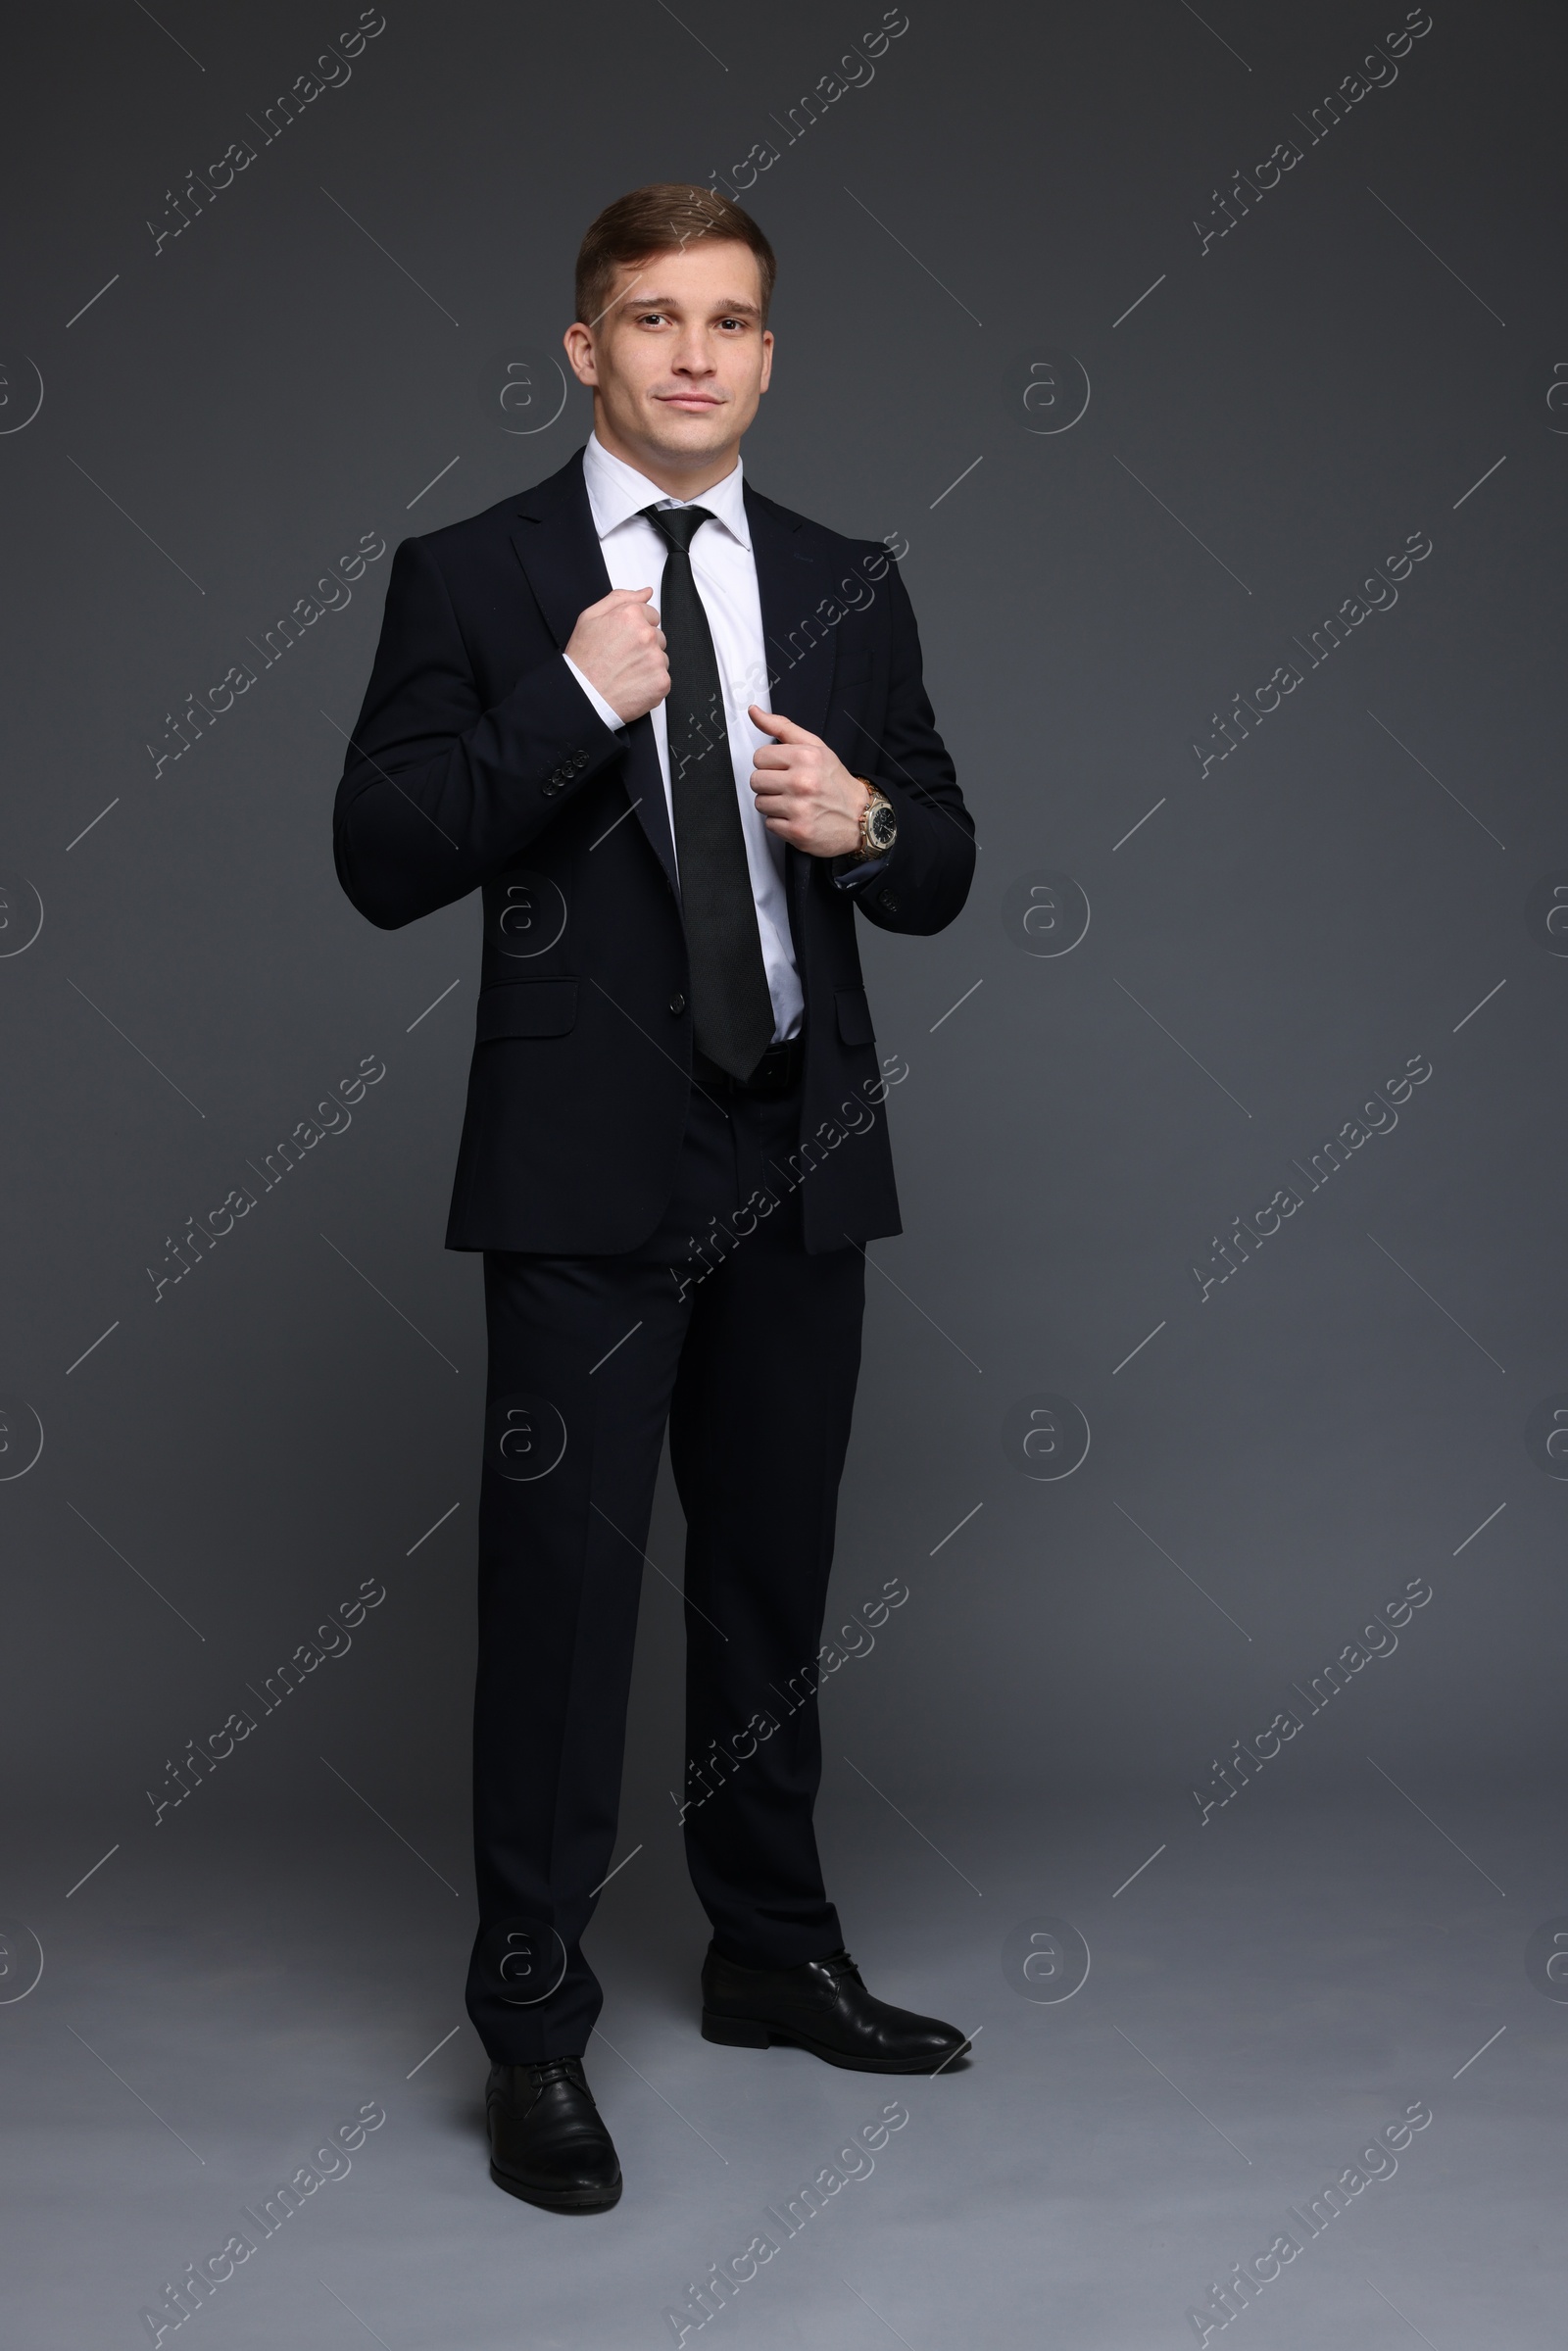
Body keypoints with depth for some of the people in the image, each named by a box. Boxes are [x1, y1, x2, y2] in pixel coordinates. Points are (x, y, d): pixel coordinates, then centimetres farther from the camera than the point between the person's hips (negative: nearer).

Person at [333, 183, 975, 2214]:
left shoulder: (849, 586, 11)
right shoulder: (471, 579, -1)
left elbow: (942, 872, 13)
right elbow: (380, 860, -9)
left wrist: (865, 823, -9)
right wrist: (575, 704, -18)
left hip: (801, 1158, 4)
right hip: (589, 1167, -4)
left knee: (774, 1577, 15)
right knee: (562, 1588, -1)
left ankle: (775, 1955, 33)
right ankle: (533, 2028, 14)